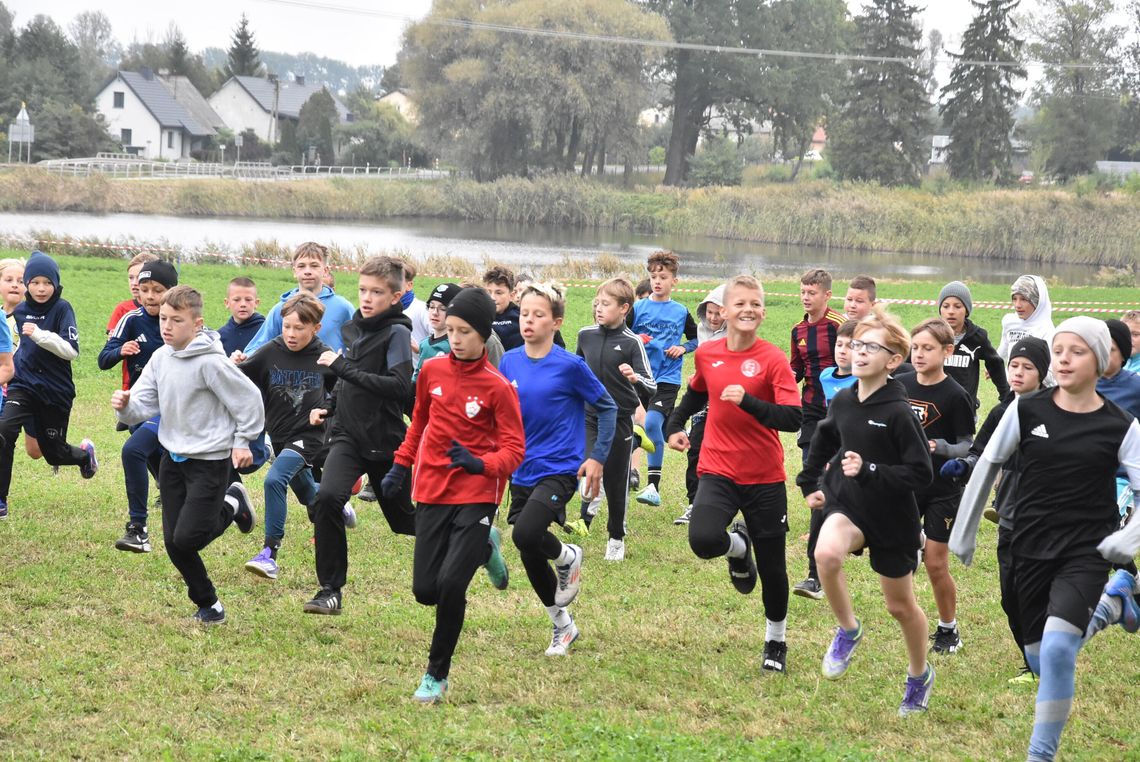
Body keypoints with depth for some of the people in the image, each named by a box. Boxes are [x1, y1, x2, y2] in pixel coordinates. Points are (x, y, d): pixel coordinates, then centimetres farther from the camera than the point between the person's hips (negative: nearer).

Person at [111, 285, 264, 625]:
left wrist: (243, 441, -4)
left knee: (186, 539, -13)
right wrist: (126, 406, -21)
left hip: (210, 460, -7)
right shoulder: (160, 358, 1)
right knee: (173, 542, 5)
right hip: (173, 457, 7)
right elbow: (144, 406, 1)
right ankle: (208, 605, 21)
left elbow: (248, 399, -12)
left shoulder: (211, 362, -20)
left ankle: (231, 506, 15)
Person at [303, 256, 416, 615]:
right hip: (348, 435, 4)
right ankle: (331, 590, -15)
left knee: (405, 519, 10)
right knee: (326, 498, -21)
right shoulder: (353, 328, 9)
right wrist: (328, 406, 7)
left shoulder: (397, 333, -11)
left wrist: (342, 367, -22)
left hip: (385, 441, -4)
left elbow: (399, 386, -25)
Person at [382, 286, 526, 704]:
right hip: (431, 493, 5)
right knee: (425, 591, 3)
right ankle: (483, 548, 35)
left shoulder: (497, 387, -10)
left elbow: (514, 449, -8)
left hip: (476, 496, -5)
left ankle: (437, 675, 2)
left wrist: (480, 464, -26)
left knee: (451, 584, -18)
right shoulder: (432, 370, 3)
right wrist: (401, 465, 19)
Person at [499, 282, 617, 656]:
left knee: (526, 534, -26)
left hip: (559, 469, -6)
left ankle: (568, 556, 8)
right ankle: (562, 626, 30)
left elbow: (607, 407, -1)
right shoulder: (509, 363, 2)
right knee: (529, 555, 10)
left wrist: (597, 458, -5)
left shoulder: (570, 365, -11)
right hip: (522, 472, 6)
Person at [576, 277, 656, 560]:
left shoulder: (632, 342, -13)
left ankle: (616, 537, 25)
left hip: (620, 420, -2)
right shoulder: (586, 335, -1)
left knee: (615, 481, 8)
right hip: (589, 417, 2)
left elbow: (651, 388, -19)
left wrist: (635, 378, -38)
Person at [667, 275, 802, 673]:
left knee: (772, 569, 6)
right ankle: (739, 546, 11)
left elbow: (793, 418, -22)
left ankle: (776, 642, 31)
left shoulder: (773, 359, -11)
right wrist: (675, 426, 14)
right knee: (703, 539, -26)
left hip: (765, 477, -2)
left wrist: (747, 401, -33)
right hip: (718, 471, 2)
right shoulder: (707, 354, 2)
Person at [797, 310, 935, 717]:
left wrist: (868, 470, -26)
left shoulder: (898, 413, -19)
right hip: (847, 504, 3)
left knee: (900, 604, 12)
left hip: (892, 516, -3)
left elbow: (920, 473, -19)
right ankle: (847, 629, -7)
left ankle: (919, 675, 39)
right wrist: (810, 483, 19)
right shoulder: (842, 402, -2)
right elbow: (823, 441, 20)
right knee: (826, 552, -32)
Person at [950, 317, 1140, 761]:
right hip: (1030, 549, 3)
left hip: (1085, 553, -3)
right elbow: (987, 466, 7)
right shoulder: (1026, 410, -2)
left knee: (1058, 647, -22)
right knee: (1039, 661, 7)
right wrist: (964, 531, 9)